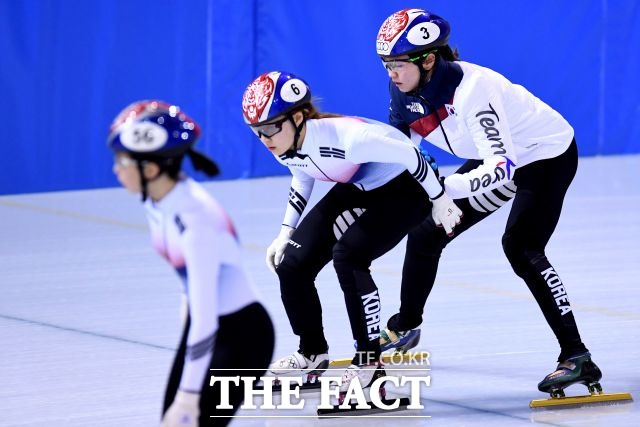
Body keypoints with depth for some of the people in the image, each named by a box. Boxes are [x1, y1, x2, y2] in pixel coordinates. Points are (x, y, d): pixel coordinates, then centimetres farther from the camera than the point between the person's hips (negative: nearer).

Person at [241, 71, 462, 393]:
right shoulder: (284, 149, -14)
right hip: (358, 190, 8)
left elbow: (409, 154, -27)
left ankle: (369, 361, -16)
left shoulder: (344, 137, -38)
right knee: (290, 263, -3)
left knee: (347, 254, -29)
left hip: (406, 185, -8)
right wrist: (286, 232, 3)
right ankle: (312, 354, 19)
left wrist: (440, 200, -17)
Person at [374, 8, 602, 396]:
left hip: (547, 155, -9)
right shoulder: (406, 90, -13)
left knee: (521, 248, -26)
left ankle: (577, 358, -25)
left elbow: (502, 168, -42)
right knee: (427, 232, 9)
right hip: (497, 156, 9)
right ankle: (405, 329, 33)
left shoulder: (471, 89, -37)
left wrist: (442, 187, -54)